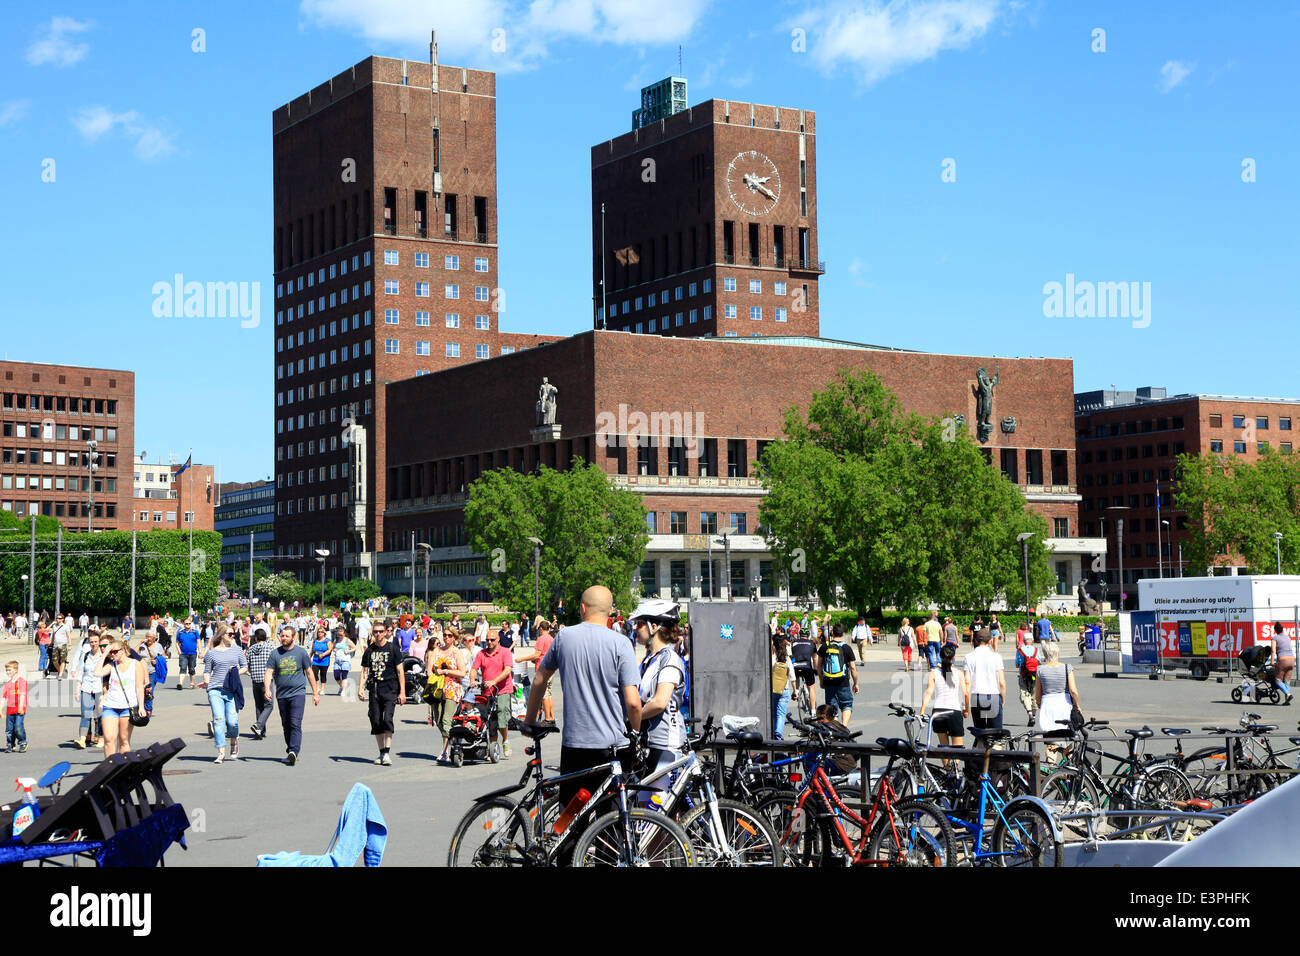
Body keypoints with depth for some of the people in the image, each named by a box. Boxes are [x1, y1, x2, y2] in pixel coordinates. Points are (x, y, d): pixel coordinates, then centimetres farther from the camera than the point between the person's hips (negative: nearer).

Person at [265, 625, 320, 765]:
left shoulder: (301, 652, 3)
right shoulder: (275, 654, 6)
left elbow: (310, 673, 8)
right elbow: (269, 672, 1)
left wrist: (315, 693, 7)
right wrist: (267, 689, -17)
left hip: (298, 693, -3)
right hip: (281, 695, 3)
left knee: (295, 724, -16)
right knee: (286, 725, 11)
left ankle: (294, 751, -26)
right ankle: (290, 752, 23)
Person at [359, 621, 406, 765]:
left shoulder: (393, 648, 0)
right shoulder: (370, 650, 10)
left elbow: (400, 671, 0)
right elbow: (364, 671, 13)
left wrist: (402, 692, -6)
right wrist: (361, 689, 0)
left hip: (390, 689, -4)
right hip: (374, 689, 4)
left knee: (387, 719, -17)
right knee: (376, 721, 5)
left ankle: (387, 752, -16)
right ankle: (381, 753, 15)